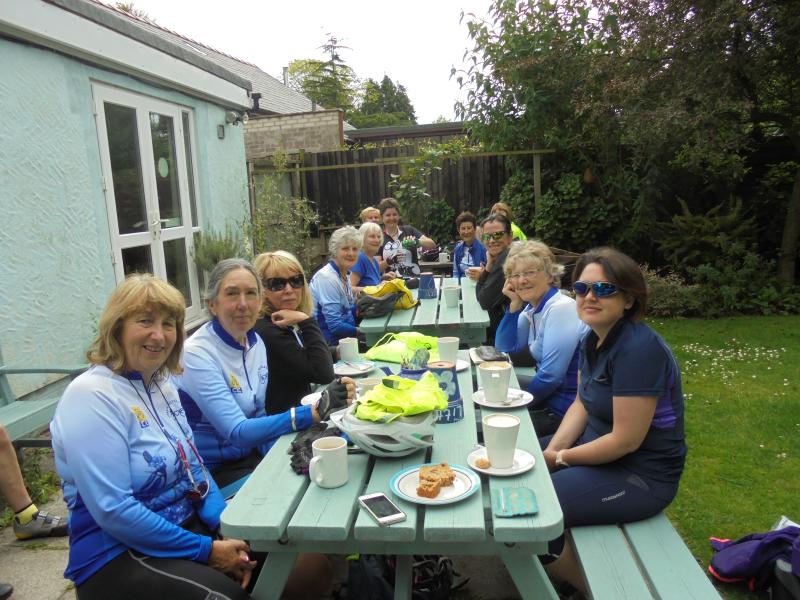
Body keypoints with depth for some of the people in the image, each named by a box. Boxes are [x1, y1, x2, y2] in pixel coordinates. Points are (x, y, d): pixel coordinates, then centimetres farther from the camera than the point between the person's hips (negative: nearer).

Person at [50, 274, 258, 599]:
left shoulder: (162, 384, 5)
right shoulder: (91, 396, -19)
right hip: (117, 555, -7)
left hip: (187, 524, 7)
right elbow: (114, 512, -24)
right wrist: (206, 550, -19)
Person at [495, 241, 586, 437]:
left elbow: (551, 376, -26)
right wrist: (514, 305, -4)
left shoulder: (561, 308, -23)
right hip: (549, 392, 9)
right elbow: (505, 349, 8)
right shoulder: (531, 308, 3)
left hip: (566, 407, -9)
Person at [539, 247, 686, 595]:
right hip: (598, 445, 9)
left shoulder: (638, 349, -27)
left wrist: (562, 458, -13)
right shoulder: (594, 338, 1)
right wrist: (551, 451, -7)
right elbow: (582, 404, 8)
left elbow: (626, 440, -26)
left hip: (640, 475, -9)